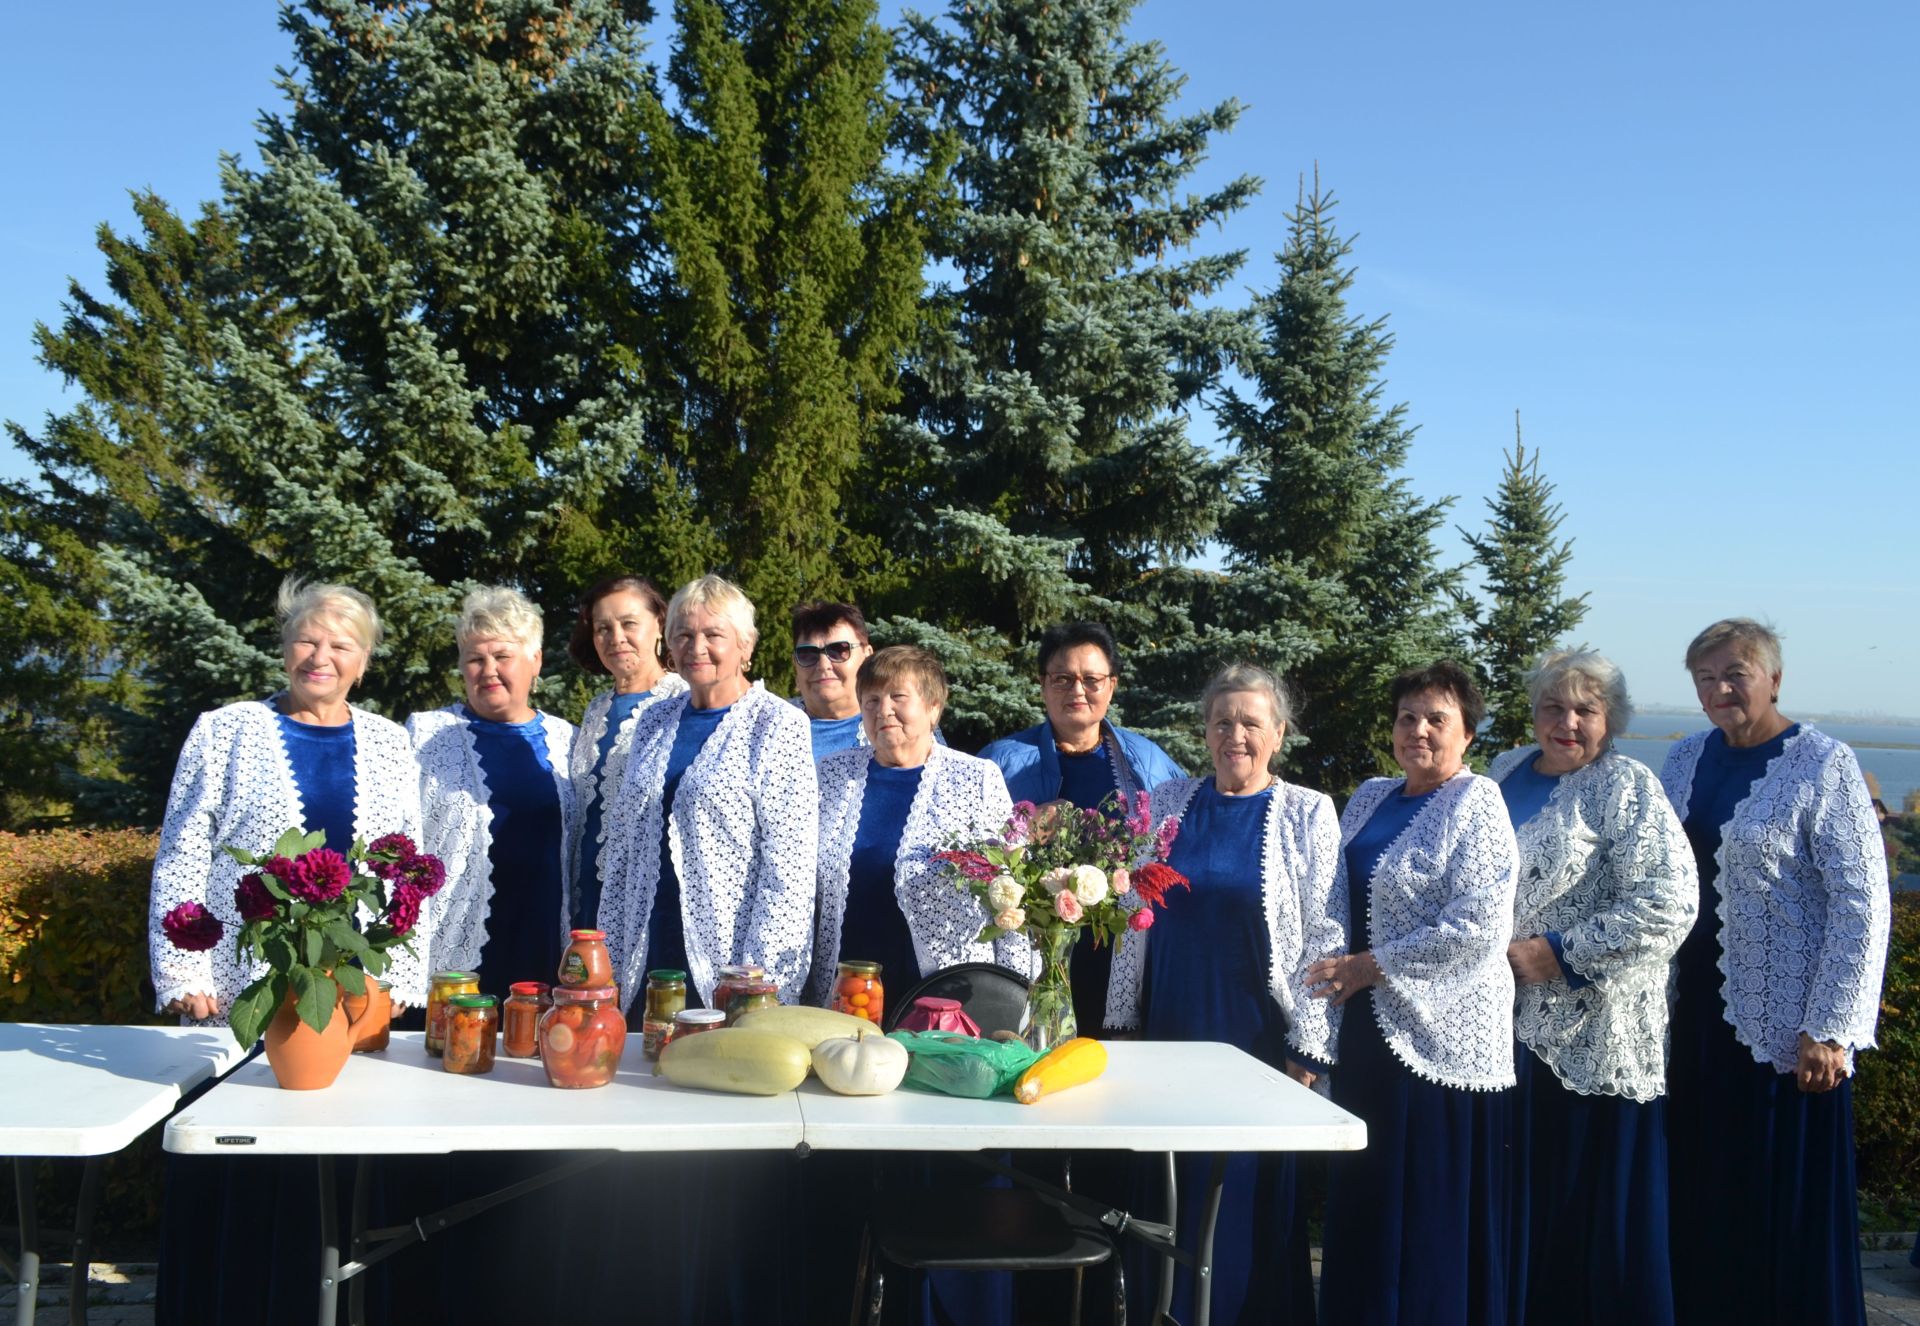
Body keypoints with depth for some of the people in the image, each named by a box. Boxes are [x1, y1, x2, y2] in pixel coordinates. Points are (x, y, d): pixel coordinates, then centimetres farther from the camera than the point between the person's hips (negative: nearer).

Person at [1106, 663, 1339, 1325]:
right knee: (1166, 1191, 9)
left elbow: (1324, 935, -4)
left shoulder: (1308, 814, -2)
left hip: (1258, 1040, -3)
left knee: (1250, 1192, 5)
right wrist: (1122, 1019, 7)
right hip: (1169, 1033, 3)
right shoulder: (1168, 803, 5)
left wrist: (1306, 1044, -8)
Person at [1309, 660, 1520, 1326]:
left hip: (1441, 1038, -6)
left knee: (1434, 1211, 1)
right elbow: (1337, 908, 16)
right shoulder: (1369, 800, 12)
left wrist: (1369, 967, -15)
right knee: (1363, 1200, 12)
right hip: (1367, 1030, 7)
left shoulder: (1475, 804, -8)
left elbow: (1479, 924, -18)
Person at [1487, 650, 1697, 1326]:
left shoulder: (1626, 787, -8)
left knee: (1589, 1188, 2)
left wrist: (1557, 955, -18)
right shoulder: (1507, 772, 12)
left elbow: (1669, 902, -19)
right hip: (1504, 1021, 6)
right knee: (1517, 1187, 14)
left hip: (1588, 1034, -6)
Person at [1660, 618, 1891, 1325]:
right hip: (1697, 1012, 5)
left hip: (1784, 1025, -5)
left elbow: (1863, 905, -13)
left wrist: (1830, 1030, -16)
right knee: (1703, 1196, 14)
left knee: (1789, 1199, 4)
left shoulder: (1823, 765, -10)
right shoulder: (1685, 759, 7)